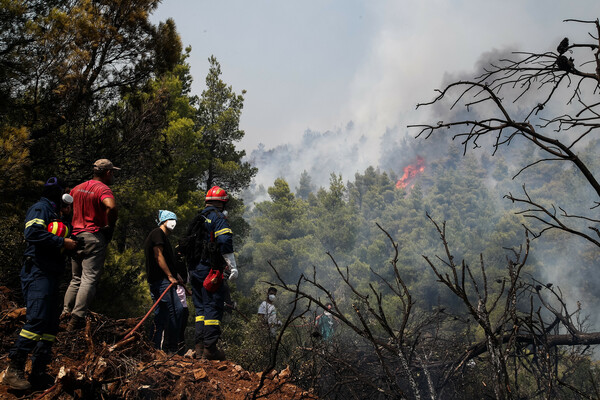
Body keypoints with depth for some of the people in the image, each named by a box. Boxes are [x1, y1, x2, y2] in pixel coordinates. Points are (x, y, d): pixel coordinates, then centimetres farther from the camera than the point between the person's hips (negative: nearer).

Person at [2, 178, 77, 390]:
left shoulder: (53, 214, 26)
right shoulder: (40, 209, -4)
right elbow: (33, 234, -22)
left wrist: (71, 245, 15)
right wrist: (62, 242, -17)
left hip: (50, 275, 10)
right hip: (37, 272, -10)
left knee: (51, 323, 7)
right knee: (37, 319, -19)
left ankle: (38, 372, 9)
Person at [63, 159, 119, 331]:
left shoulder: (78, 188, 14)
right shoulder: (103, 189, -11)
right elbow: (111, 207, -30)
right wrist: (110, 227, -15)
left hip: (76, 236, 8)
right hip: (94, 238, -7)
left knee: (76, 279, 17)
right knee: (89, 280, -6)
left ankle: (66, 313, 15)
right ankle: (77, 318, -11)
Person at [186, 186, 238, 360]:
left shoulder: (197, 219, 20)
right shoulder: (218, 218, -6)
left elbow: (188, 244, 24)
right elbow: (225, 243, -18)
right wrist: (232, 267, -16)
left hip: (195, 270, 8)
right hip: (210, 270, -8)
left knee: (200, 307, 12)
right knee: (213, 307, -6)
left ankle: (200, 347, 11)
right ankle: (210, 348, -7)